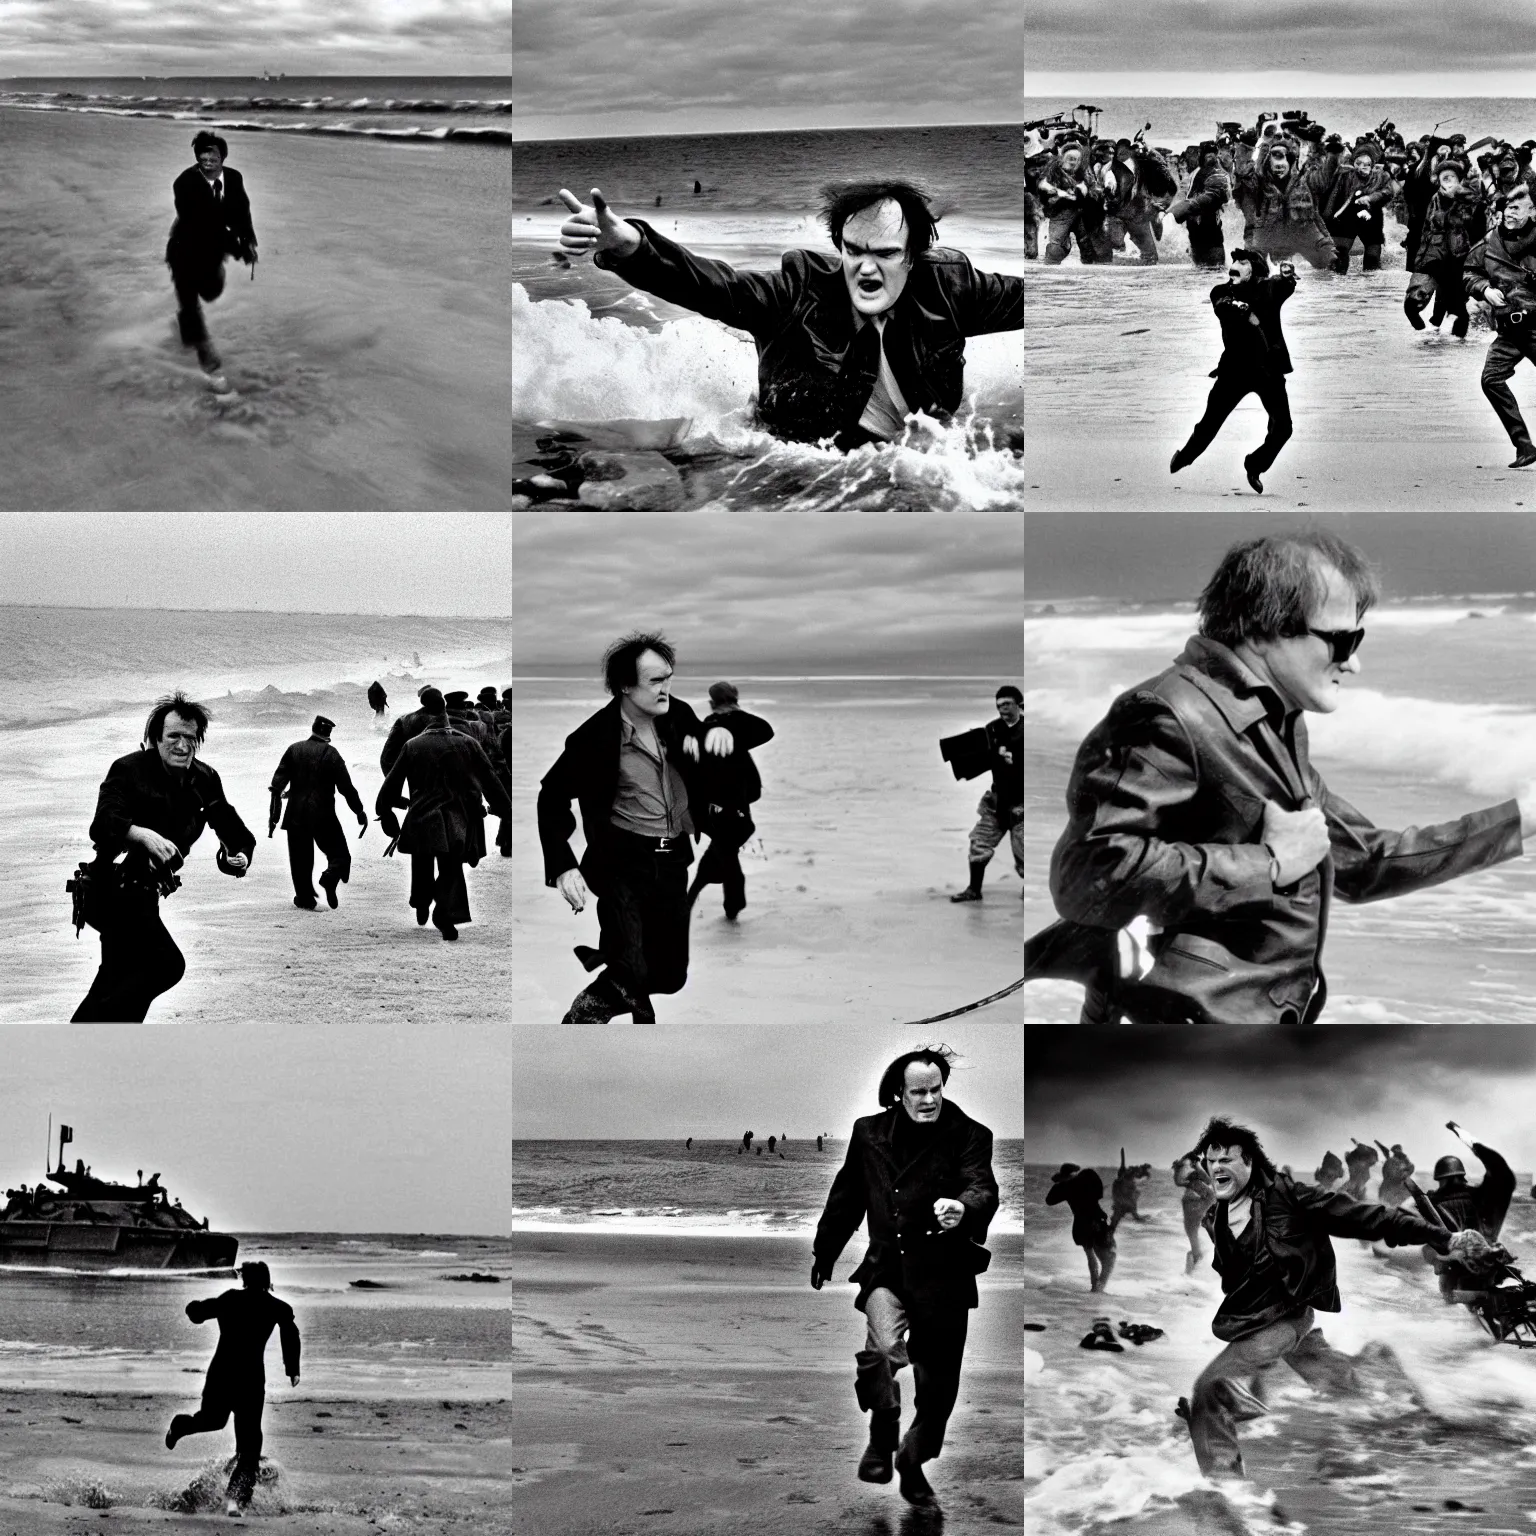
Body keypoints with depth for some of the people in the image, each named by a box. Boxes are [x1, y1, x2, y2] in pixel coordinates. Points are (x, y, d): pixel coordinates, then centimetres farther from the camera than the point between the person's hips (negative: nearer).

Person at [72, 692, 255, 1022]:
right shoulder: (129, 770, -15)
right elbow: (103, 825, -29)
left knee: (119, 981, 19)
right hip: (116, 889, -8)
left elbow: (231, 826, 9)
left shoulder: (205, 780, 3)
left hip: (145, 892, 8)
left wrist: (241, 856, -14)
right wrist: (144, 835, -47)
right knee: (167, 964, -20)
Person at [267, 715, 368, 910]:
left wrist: (274, 813, 1)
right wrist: (360, 812, 5)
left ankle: (305, 898, 11)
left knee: (300, 859, 14)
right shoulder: (331, 754, -6)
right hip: (323, 816, -3)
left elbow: (278, 781, -1)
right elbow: (346, 787, -6)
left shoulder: (294, 749, 3)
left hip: (296, 814, 3)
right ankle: (330, 879, -23)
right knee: (340, 855, 6)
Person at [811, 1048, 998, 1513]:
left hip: (943, 1277, -1)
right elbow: (847, 1196, 17)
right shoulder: (869, 1132, 5)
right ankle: (882, 1440, -1)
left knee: (937, 1383, 7)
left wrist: (964, 1208, -43)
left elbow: (983, 1188, -20)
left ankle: (914, 1469, 30)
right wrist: (823, 1254, 25)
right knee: (883, 1349, -26)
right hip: (886, 1270, 1)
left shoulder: (969, 1136, -4)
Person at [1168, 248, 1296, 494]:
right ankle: (1184, 457, 27)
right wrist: (1245, 310, -42)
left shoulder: (1268, 288, -2)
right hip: (1235, 367, 0)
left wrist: (1287, 276, -46)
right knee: (1211, 420, 3)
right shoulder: (1222, 292, 1)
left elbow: (1285, 288, -22)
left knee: (1282, 427, -6)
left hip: (1269, 368, 0)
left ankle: (1255, 466, 16)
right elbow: (1222, 306, -21)